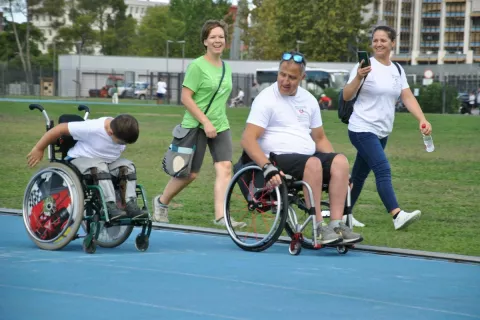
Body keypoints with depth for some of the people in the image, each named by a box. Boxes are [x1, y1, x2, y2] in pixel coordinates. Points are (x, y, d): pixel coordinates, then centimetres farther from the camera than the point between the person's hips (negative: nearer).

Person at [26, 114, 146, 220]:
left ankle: (130, 205, -25)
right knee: (99, 167, -37)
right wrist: (38, 149, -19)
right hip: (80, 160, -6)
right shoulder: (92, 128, -30)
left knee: (128, 166, -20)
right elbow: (60, 129, -25)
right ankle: (110, 206, -40)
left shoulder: (122, 131, -11)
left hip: (106, 161, 6)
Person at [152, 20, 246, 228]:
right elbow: (185, 98, -14)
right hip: (196, 126, -6)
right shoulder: (197, 66, -10)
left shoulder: (226, 68, 11)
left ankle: (221, 217, -20)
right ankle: (161, 202, 26)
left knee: (225, 168, -13)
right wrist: (206, 122, -19)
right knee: (190, 173, 1)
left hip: (220, 126, 6)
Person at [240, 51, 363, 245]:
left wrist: (338, 169, 8)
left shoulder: (308, 100, 16)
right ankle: (318, 228, -33)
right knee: (313, 163, -34)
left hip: (309, 155, 6)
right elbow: (248, 140, -14)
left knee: (340, 161, -21)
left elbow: (320, 139, 22)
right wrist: (268, 167, -28)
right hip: (278, 158, -6)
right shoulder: (266, 99, -4)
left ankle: (336, 224, -28)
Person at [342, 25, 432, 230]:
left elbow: (408, 98, 5)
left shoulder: (397, 71, 10)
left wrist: (422, 120, -8)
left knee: (360, 174, 12)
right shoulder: (366, 66, -8)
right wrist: (359, 77, -30)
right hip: (363, 129, -6)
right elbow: (347, 96, -13)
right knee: (383, 171, -20)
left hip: (382, 133, 7)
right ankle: (397, 215, -30)